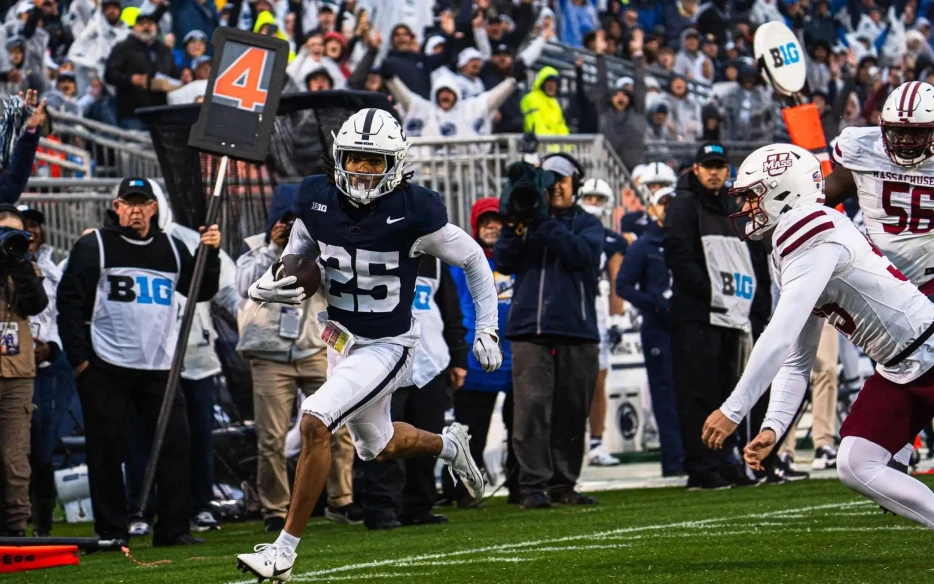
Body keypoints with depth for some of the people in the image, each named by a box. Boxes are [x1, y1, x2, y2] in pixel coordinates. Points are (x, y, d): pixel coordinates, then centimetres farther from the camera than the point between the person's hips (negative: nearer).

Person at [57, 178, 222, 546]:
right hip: (105, 368, -4)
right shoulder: (94, 247, 0)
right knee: (107, 450, -1)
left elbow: (202, 291, 16)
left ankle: (174, 528, 2)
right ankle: (112, 531, 7)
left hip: (159, 367, 4)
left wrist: (210, 254, -1)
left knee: (176, 443, -3)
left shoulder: (170, 249, 13)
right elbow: (69, 301, -3)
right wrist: (78, 356, -9)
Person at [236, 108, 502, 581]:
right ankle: (449, 445, 57)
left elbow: (473, 260, -5)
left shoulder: (413, 213, -19)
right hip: (341, 341, 6)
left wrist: (486, 330, -5)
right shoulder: (317, 203, -7)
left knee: (314, 422, -24)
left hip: (387, 347, -6)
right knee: (378, 447, 24)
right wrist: (266, 287, -14)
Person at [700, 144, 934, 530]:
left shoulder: (815, 238, -20)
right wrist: (773, 428, 0)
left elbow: (779, 339, -28)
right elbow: (795, 362, 12)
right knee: (855, 467, 0)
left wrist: (733, 410, -27)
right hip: (897, 373, 10)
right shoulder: (790, 248, 11)